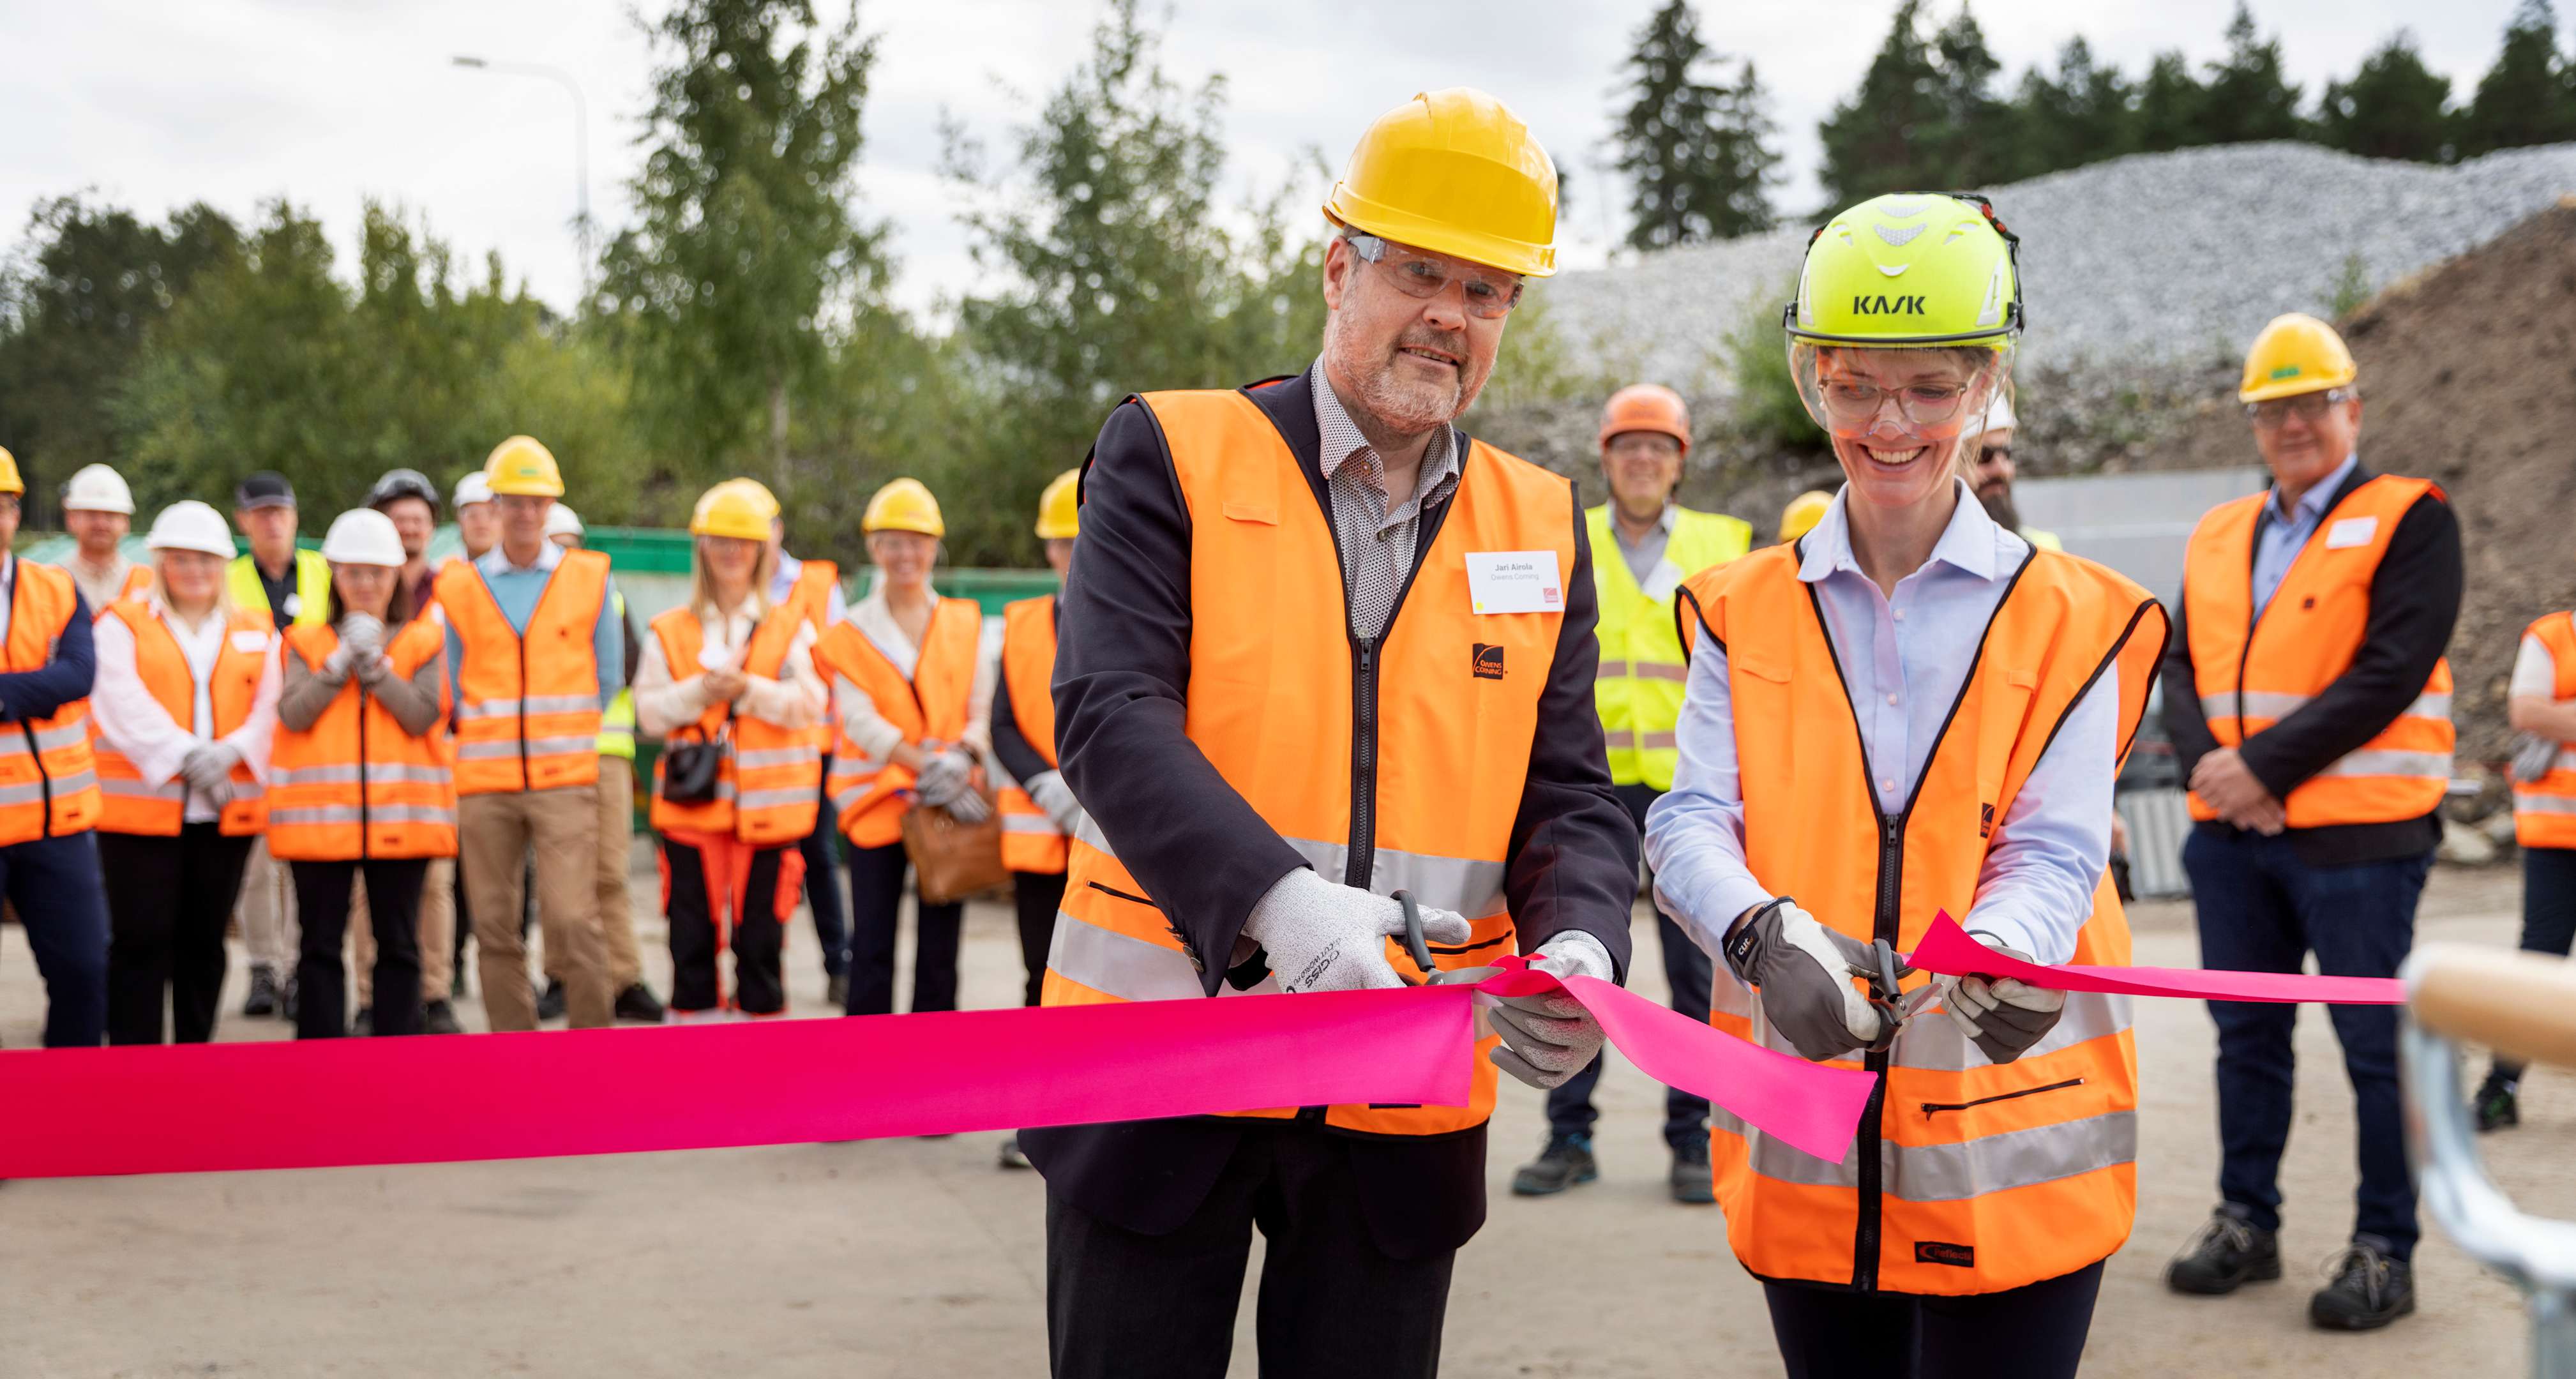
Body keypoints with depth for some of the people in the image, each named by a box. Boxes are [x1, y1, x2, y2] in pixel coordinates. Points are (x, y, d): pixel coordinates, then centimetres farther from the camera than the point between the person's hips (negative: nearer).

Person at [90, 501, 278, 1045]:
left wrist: (229, 751, -15)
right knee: (141, 940, -6)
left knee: (205, 941, 8)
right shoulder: (121, 625, 5)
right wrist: (186, 755, -18)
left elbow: (269, 708, 4)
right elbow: (125, 704, -8)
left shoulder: (256, 633, 15)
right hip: (141, 807, -3)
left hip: (228, 811, 3)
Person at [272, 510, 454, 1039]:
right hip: (319, 816, 1)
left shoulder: (424, 642, 7)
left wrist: (375, 667, -13)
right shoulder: (307, 643, 9)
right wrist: (342, 661, -11)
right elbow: (293, 715, -5)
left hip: (401, 813, 0)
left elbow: (424, 717, -6)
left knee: (398, 945, 4)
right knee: (321, 946, 2)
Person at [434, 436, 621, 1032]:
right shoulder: (460, 588, 7)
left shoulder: (589, 579, 6)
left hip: (565, 780, -2)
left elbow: (607, 678, 11)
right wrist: (492, 737, 7)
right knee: (494, 926, 2)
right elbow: (456, 689, 14)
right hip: (485, 783, 2)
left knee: (571, 917, -13)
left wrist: (558, 732, 9)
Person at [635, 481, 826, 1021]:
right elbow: (649, 711, 4)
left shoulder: (791, 626, 7)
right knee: (692, 937, 3)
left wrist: (748, 689, -15)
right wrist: (699, 693, -12)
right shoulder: (670, 631, 10)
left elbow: (809, 704, -2)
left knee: (760, 934, 1)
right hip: (692, 802, 1)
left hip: (768, 806, -1)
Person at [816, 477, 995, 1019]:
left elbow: (983, 710, 7)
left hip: (953, 802, 2)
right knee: (872, 946, -2)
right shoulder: (851, 634, 4)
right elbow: (861, 720, -6)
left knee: (939, 947, 4)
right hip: (878, 798, -2)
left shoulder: (964, 624, 10)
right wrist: (928, 766, -18)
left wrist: (962, 756, -14)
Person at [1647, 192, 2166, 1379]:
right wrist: (1767, 930, -26)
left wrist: (2000, 955, -30)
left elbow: (2054, 854, -6)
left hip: (2007, 1159, -2)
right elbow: (1691, 823, -4)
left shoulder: (2069, 620, 1)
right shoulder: (1741, 612, 6)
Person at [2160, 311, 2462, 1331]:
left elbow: (2390, 673, -14)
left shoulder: (2410, 521, -4)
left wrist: (2265, 767, -16)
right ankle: (2246, 1223, 24)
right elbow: (2182, 667, 10)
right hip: (2232, 831, 6)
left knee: (2379, 1046, -1)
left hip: (2357, 836, -6)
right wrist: (2203, 764, -10)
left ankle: (2385, 1251, 7)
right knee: (2247, 1037, 13)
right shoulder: (2218, 537, 14)